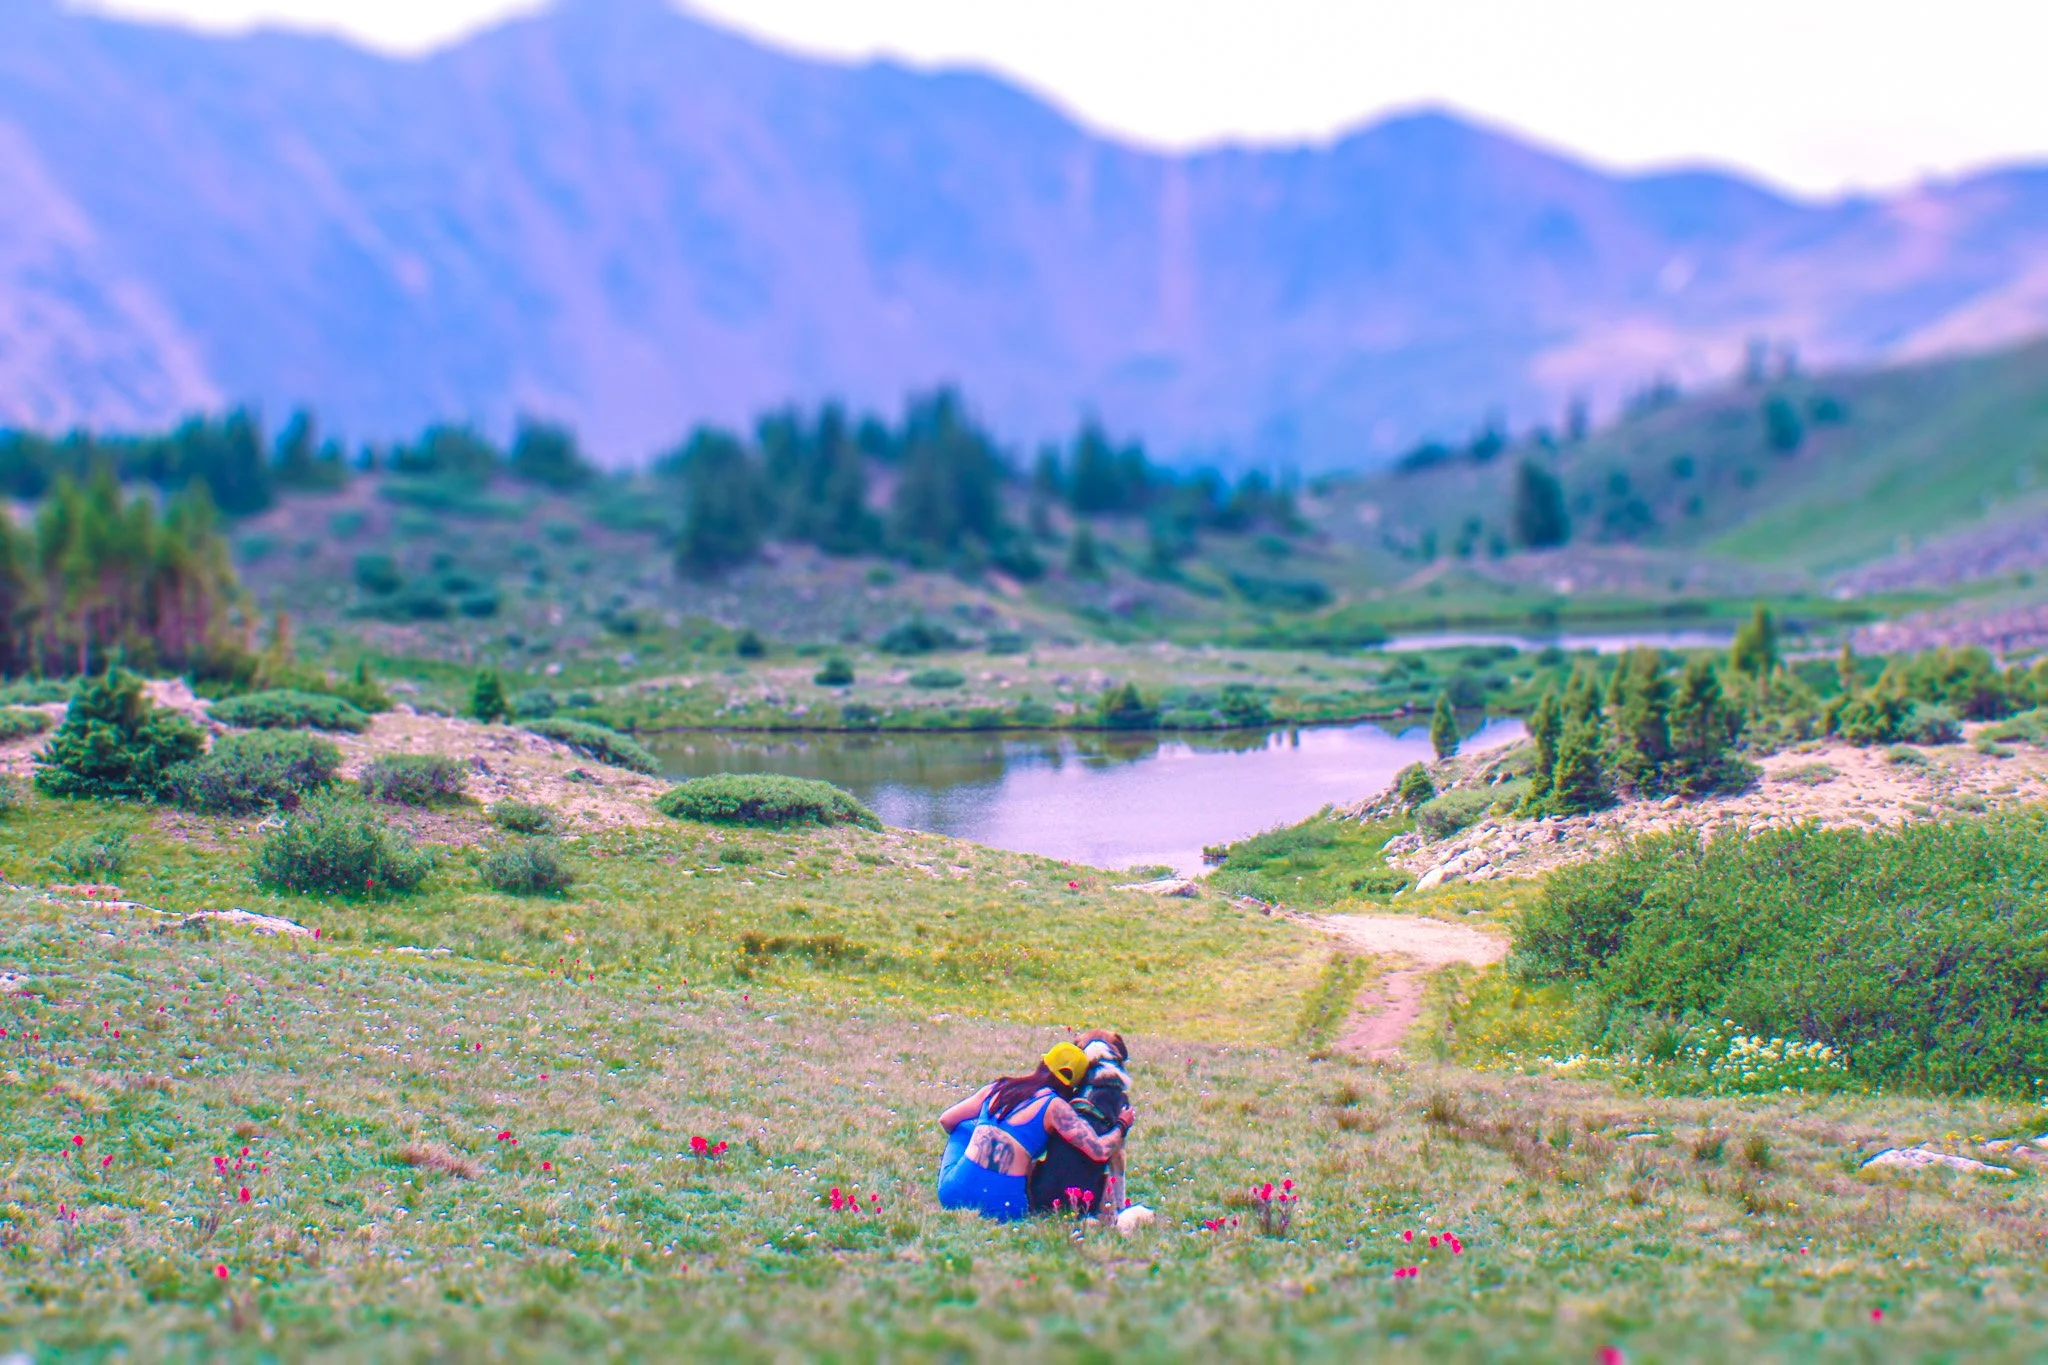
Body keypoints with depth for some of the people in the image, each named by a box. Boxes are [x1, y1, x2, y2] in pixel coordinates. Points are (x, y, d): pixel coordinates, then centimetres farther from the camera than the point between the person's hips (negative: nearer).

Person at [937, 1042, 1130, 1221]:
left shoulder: (997, 1088, 10)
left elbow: (946, 1120, 20)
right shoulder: (1054, 1106, -5)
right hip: (1001, 1206, -3)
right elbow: (1100, 1151, -11)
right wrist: (1121, 1125, 10)